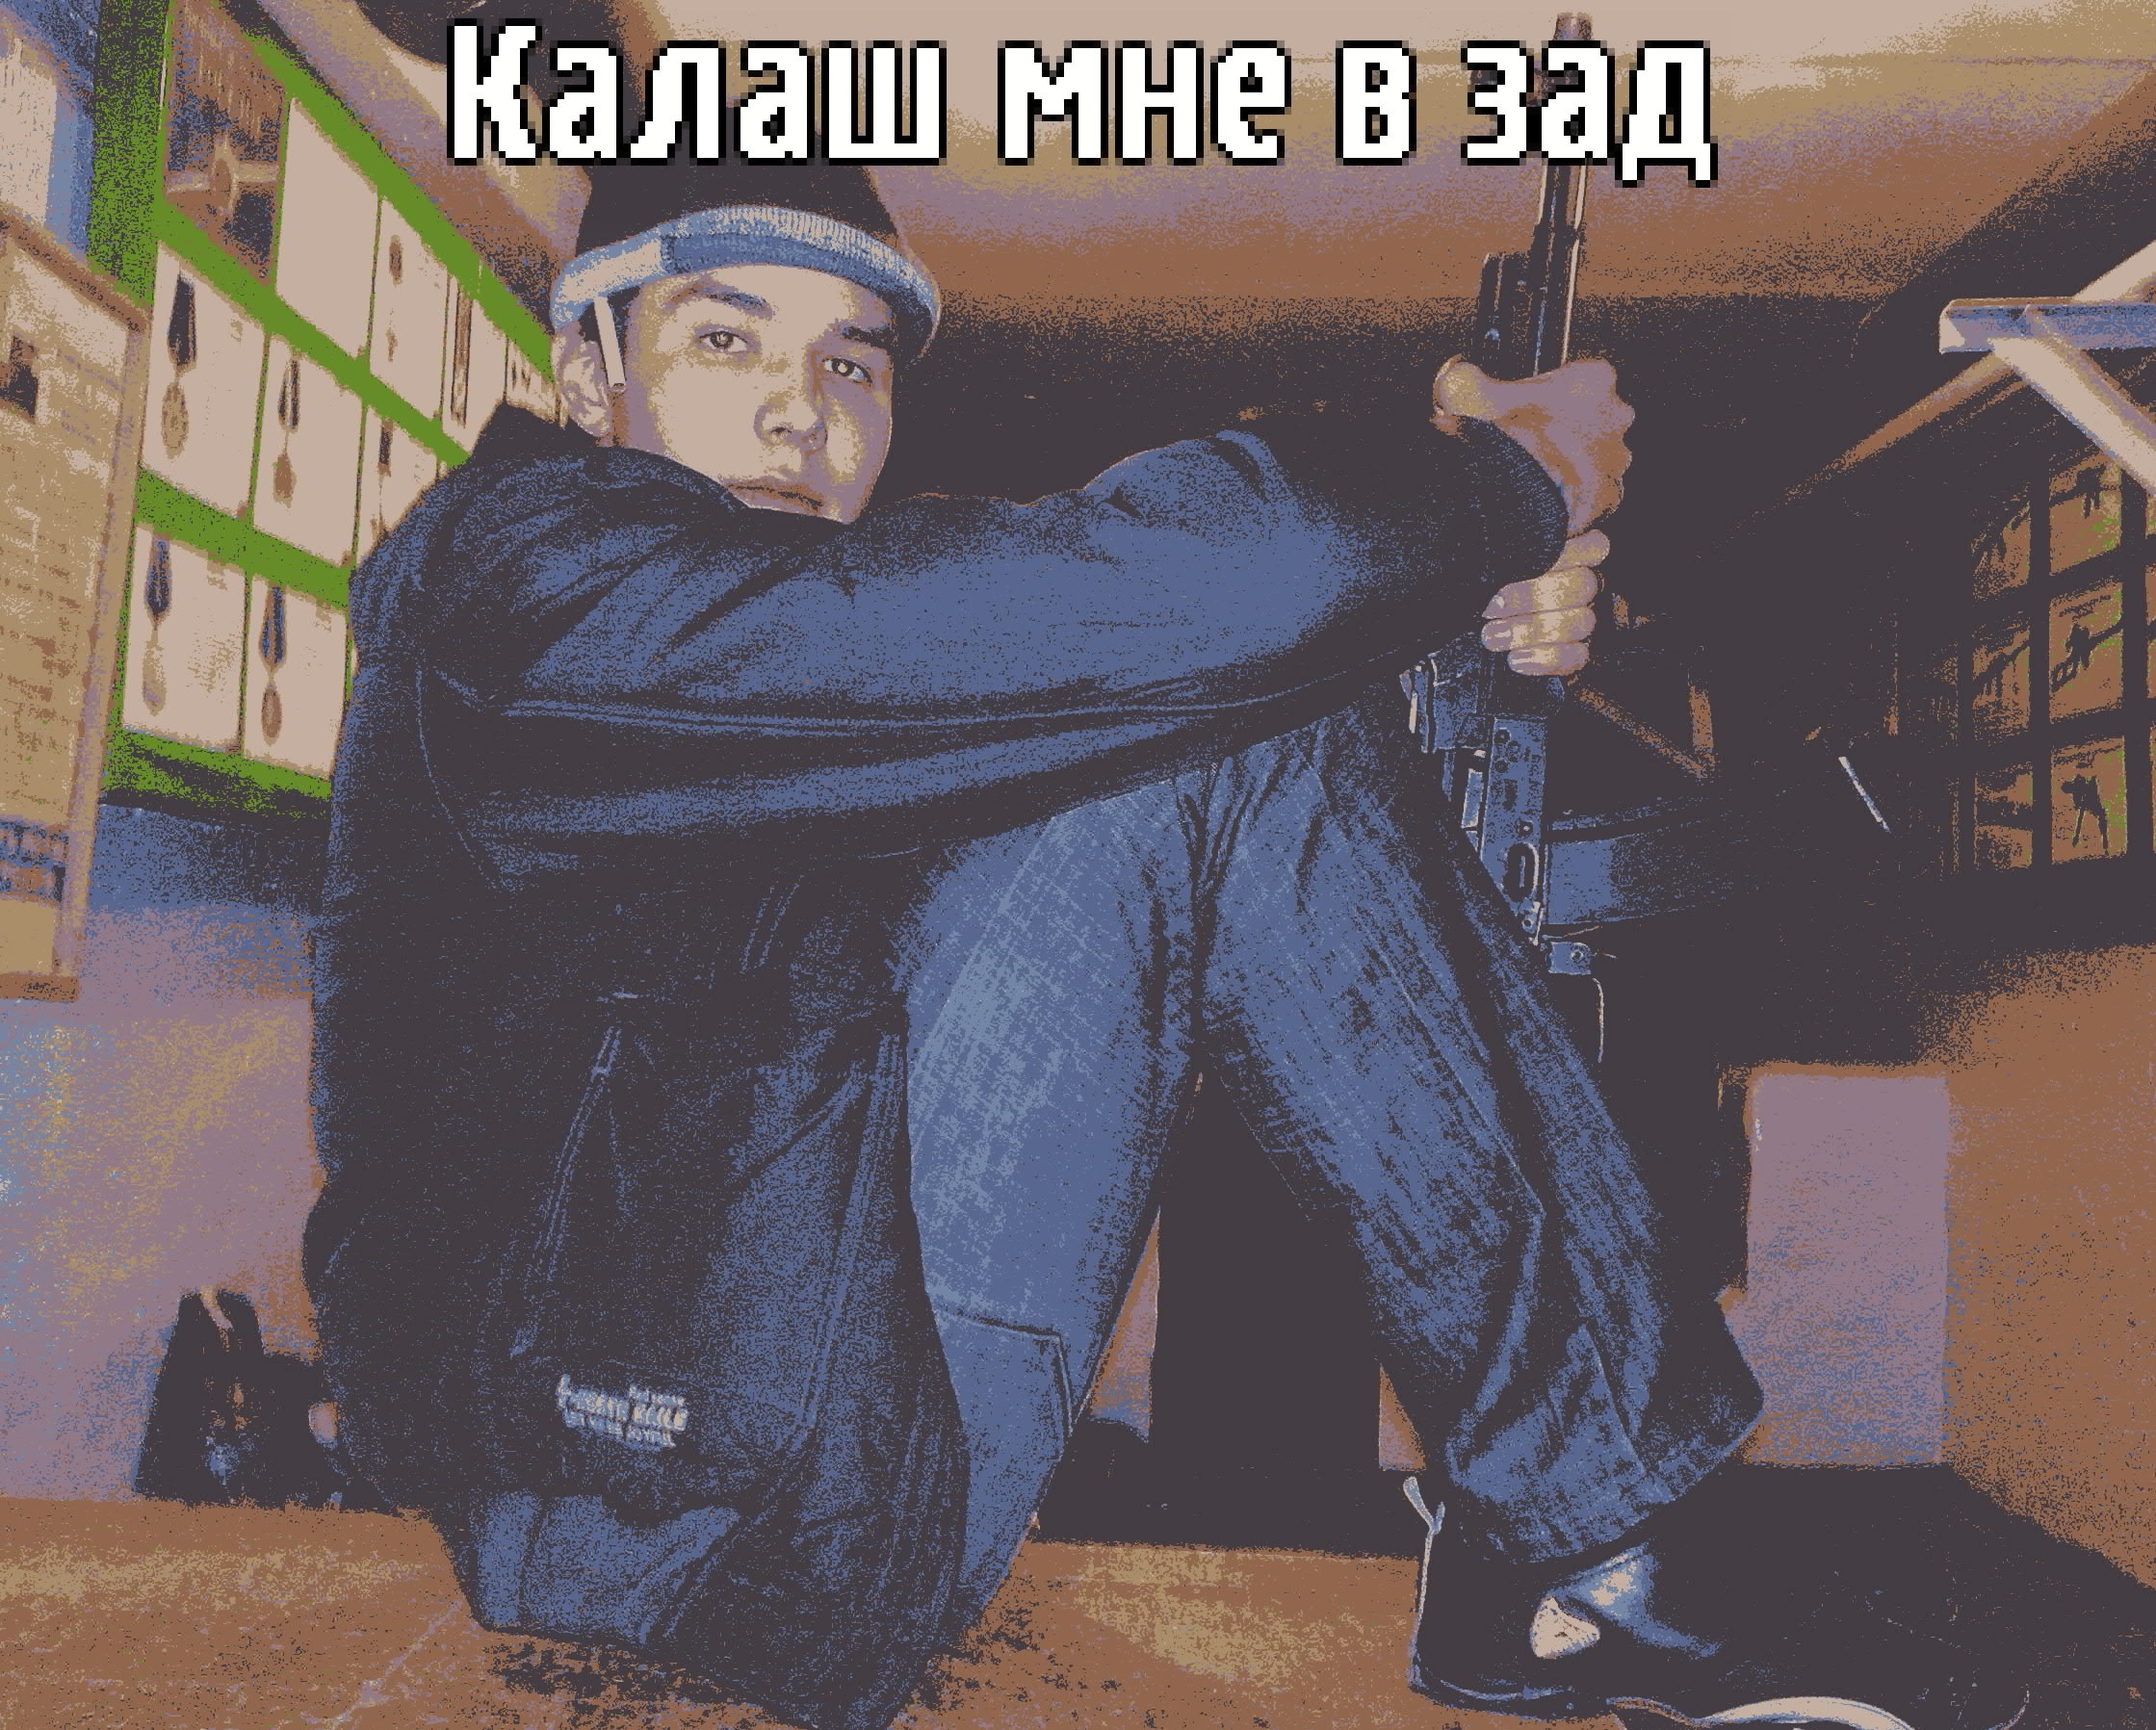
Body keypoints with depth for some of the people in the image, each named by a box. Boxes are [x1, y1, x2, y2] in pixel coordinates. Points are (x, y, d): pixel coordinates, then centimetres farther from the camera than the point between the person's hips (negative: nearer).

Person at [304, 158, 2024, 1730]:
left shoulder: (832, 658, 15)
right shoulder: (518, 569, -10)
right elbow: (1103, 600, -21)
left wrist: (1462, 598, -6)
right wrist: (1510, 480, -8)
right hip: (636, 1450, -8)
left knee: (1242, 730, -1)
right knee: (1181, 750, -19)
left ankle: (1570, 1545, -3)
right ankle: (1584, 1551, -13)